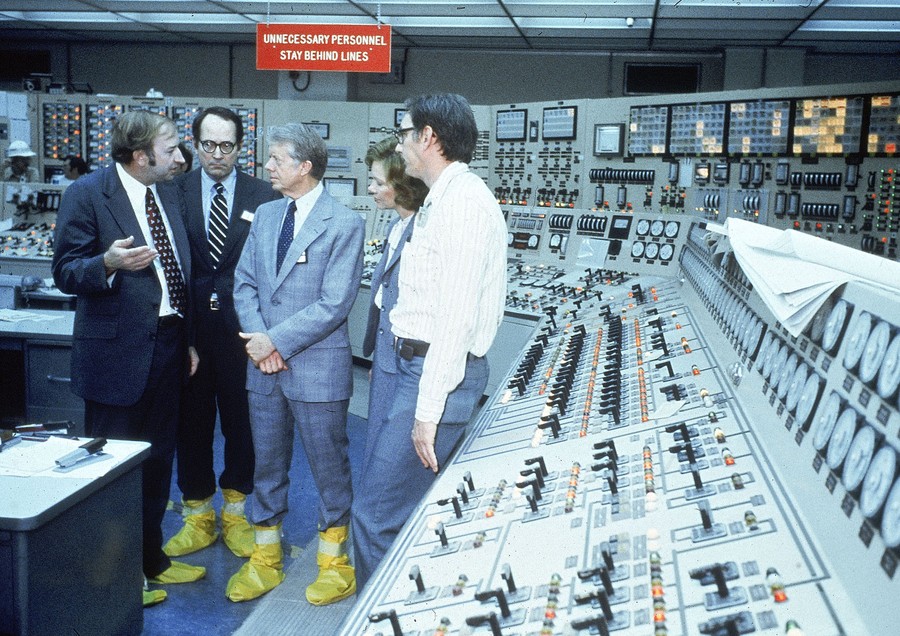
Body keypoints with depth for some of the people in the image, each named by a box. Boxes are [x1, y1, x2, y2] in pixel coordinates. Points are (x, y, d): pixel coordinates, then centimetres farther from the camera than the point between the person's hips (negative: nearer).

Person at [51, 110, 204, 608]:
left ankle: (151, 558, 35)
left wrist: (187, 339, 14)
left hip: (167, 347, 7)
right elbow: (66, 273, -13)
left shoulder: (168, 194, 10)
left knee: (158, 461, 17)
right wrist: (109, 263, -33)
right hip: (117, 352, -7)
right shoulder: (86, 194, -11)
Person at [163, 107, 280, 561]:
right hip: (190, 326, 1)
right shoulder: (176, 192, 4)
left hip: (241, 326, -1)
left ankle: (236, 513, 27)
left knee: (241, 419, 9)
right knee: (192, 419, 10)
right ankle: (197, 516, 27)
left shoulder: (264, 196, 0)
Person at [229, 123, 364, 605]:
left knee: (329, 468, 8)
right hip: (265, 367, 6)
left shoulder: (344, 224, -11)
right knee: (266, 465, 16)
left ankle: (335, 561, 27)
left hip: (317, 368, -6)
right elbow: (244, 283, 8)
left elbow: (334, 304, -16)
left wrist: (277, 341, -16)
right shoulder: (265, 216, 9)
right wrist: (259, 340, -8)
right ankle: (265, 560, 32)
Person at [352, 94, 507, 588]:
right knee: (422, 510, 19)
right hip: (419, 360, 10)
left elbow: (455, 315, -22)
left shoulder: (462, 201, -16)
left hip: (439, 371, -10)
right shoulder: (444, 199, 15)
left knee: (375, 515, -4)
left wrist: (428, 408, -22)